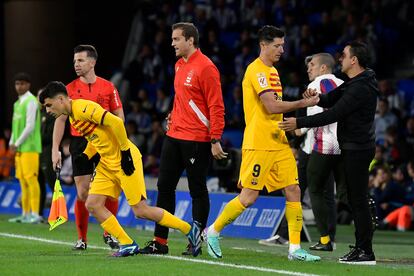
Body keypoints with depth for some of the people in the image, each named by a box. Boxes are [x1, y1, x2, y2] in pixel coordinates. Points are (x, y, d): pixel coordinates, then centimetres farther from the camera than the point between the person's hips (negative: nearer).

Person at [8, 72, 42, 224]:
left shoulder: (31, 101, -9)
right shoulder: (17, 103, 19)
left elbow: (30, 126, -15)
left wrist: (17, 143, -11)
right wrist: (12, 142, 12)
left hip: (30, 147, -9)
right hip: (19, 149, 9)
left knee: (31, 179, -11)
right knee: (22, 180, 8)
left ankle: (35, 214, -12)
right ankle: (25, 214, 10)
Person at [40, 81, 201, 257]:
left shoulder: (82, 108, -18)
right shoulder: (72, 117, 13)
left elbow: (116, 122, -25)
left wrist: (125, 152, -21)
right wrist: (85, 156, 6)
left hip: (124, 161, -10)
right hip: (106, 164, 10)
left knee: (141, 211, -9)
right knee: (93, 205, 0)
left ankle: (189, 229, 5)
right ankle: (128, 245, 4)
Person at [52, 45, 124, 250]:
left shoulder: (108, 87, 2)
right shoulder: (70, 89, 3)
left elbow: (119, 116, 6)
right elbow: (61, 119, 3)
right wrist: (55, 149, -4)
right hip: (80, 143, 0)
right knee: (82, 193, -3)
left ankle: (109, 233, 15)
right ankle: (81, 239, 8)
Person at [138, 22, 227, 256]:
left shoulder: (205, 67, -12)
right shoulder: (180, 65, 14)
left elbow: (216, 106, -15)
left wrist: (215, 140, -19)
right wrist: (174, 116, 13)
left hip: (197, 140, -9)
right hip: (174, 136, 9)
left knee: (198, 190, 0)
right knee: (165, 186, 6)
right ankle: (160, 242, 10)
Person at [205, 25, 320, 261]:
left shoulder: (272, 71, 18)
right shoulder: (257, 70, -12)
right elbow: (271, 106, -21)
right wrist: (303, 103, -16)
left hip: (278, 142, 9)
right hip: (259, 144, -9)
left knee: (294, 191, 1)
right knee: (248, 197, -6)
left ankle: (295, 248, 2)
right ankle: (214, 231, 13)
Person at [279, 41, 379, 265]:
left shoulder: (360, 88, -19)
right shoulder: (354, 83, 15)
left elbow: (333, 115, -24)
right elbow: (331, 100, 14)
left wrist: (298, 123, -23)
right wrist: (316, 97, -10)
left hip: (357, 149, -11)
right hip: (352, 148, 11)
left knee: (358, 200, -9)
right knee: (355, 199, 13)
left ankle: (365, 252, -7)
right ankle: (360, 247, 18)